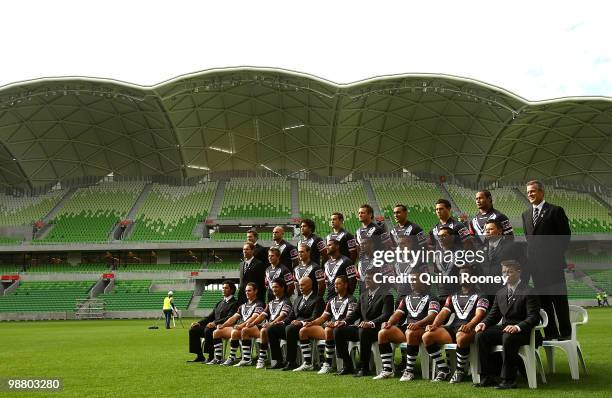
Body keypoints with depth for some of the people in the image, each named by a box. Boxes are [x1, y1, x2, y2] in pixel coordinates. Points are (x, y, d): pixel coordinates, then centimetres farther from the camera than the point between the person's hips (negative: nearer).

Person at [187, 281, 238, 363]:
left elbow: (229, 318, -16)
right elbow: (210, 316, 20)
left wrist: (215, 323, -27)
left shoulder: (234, 303, -2)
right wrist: (199, 322, 4)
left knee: (208, 330, -35)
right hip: (214, 326, 8)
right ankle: (199, 356, -3)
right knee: (193, 329, -6)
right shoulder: (220, 302, 24)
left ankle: (211, 357, -24)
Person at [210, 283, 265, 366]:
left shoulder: (259, 304, 2)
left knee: (235, 332, -38)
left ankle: (232, 358, -28)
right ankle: (218, 358, -4)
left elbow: (253, 318, -14)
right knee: (217, 332, -3)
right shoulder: (243, 306, 27)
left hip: (252, 327, -8)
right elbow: (234, 317, 22)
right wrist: (223, 325, 6)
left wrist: (242, 325, -27)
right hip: (239, 327, 8)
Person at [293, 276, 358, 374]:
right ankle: (307, 363, -5)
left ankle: (328, 365, -33)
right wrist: (311, 323, 3)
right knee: (303, 331, -4)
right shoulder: (332, 301, 24)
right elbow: (323, 317, 21)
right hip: (330, 326, 8)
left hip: (342, 328, -8)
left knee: (328, 330, -41)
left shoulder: (351, 300, 2)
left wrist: (337, 323, -28)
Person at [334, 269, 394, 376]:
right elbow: (356, 312, 18)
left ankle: (364, 368, -25)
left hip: (376, 329, -7)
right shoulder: (363, 294, 18)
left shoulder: (386, 295, -5)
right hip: (361, 327, 8)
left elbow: (386, 315, -17)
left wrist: (371, 323, -33)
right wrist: (345, 322, -1)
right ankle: (348, 366, -4)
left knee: (363, 331, -39)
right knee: (338, 331, -10)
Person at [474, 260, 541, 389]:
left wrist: (518, 327, -31)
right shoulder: (500, 293, 16)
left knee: (508, 338, -38)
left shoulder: (529, 292, -6)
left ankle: (508, 380, -27)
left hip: (522, 331, -7)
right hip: (503, 328, 7)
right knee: (480, 335, -18)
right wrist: (484, 323, -5)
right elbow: (494, 314, 17)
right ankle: (488, 378, -14)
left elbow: (534, 317, -14)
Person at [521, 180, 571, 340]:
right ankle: (550, 332, 15)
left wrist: (556, 255, -8)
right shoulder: (526, 214, 15)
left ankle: (565, 332, 10)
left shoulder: (556, 211, -3)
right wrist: (530, 256, 8)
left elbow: (565, 235, -4)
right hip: (535, 264, 5)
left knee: (559, 298, 1)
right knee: (543, 299, 8)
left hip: (553, 262, -5)